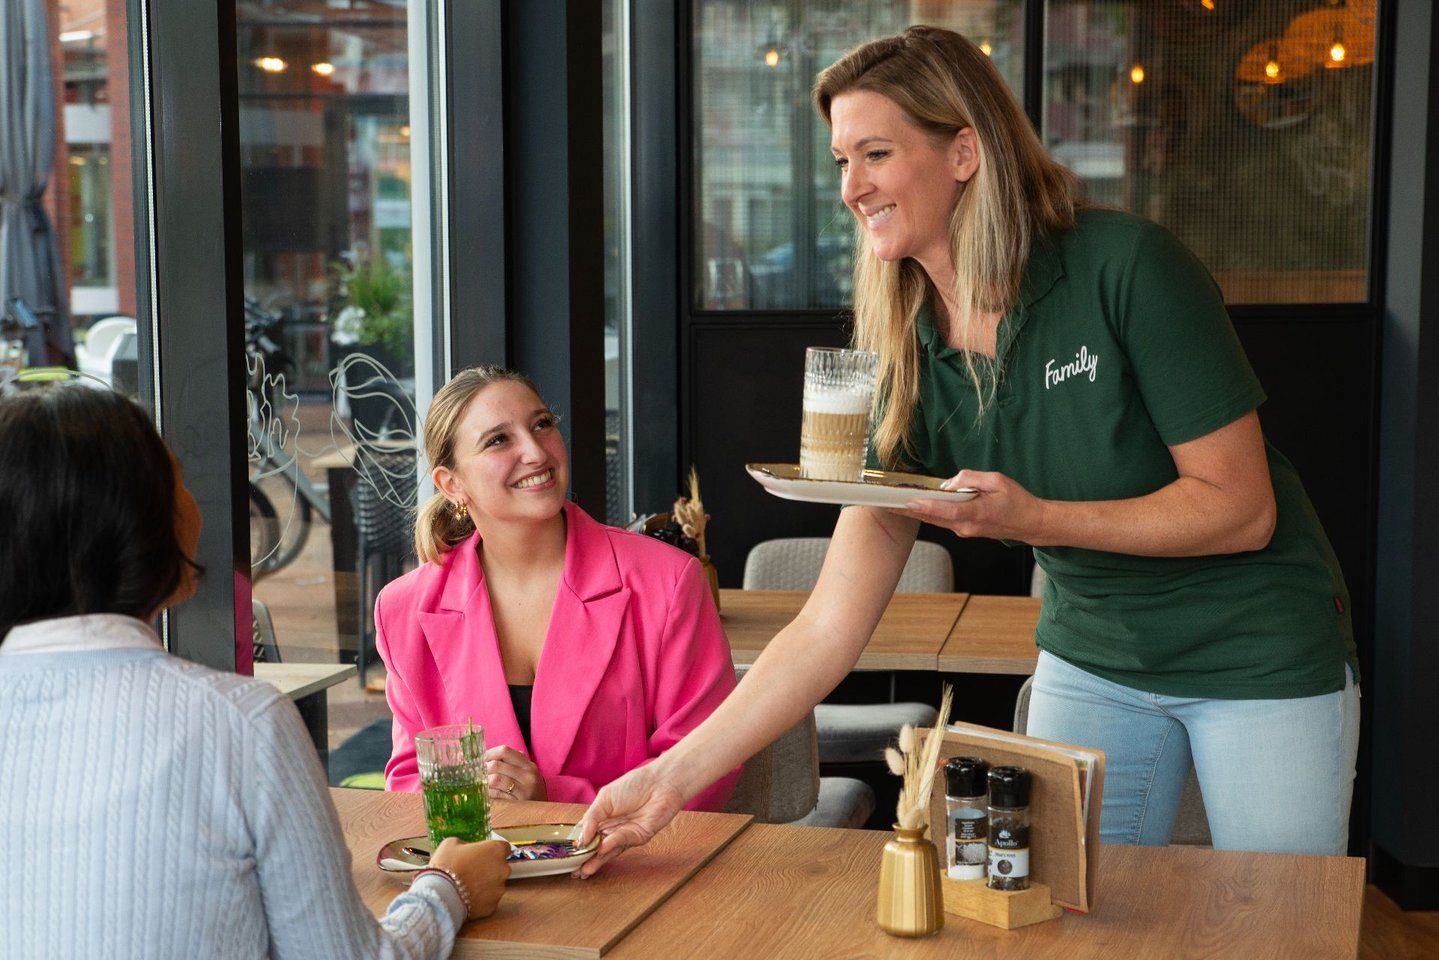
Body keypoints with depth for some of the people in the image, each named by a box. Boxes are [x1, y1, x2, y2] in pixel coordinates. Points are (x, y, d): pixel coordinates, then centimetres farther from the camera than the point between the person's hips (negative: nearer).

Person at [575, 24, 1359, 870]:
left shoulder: (1127, 267, -22)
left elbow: (1242, 506, -19)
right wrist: (676, 775, -17)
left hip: (1262, 660, -4)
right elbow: (831, 625, -11)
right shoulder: (907, 357, -9)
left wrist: (1034, 519, -31)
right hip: (1092, 661, 4)